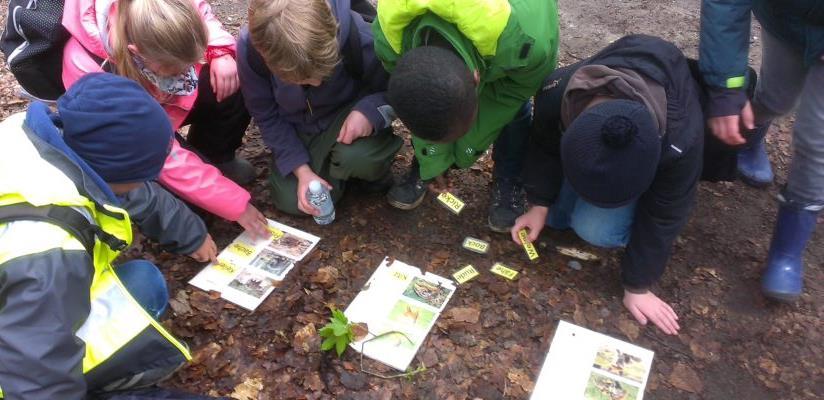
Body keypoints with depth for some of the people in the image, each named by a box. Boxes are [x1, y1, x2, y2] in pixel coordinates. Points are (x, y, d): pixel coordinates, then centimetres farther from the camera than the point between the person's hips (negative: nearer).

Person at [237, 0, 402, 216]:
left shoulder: (359, 35, -35)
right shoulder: (250, 48, -29)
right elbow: (267, 116, -12)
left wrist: (368, 112, -38)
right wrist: (302, 170, -19)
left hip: (349, 115, -2)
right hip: (298, 128, 3)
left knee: (356, 155, -35)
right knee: (292, 201, -7)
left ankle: (374, 171, 3)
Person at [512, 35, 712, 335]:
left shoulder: (680, 140, -45)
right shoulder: (555, 94, -39)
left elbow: (662, 216, -29)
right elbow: (545, 149, -15)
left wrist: (638, 286, -20)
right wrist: (540, 204, -15)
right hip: (582, 141, 3)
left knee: (595, 228, -24)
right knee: (555, 215, -8)